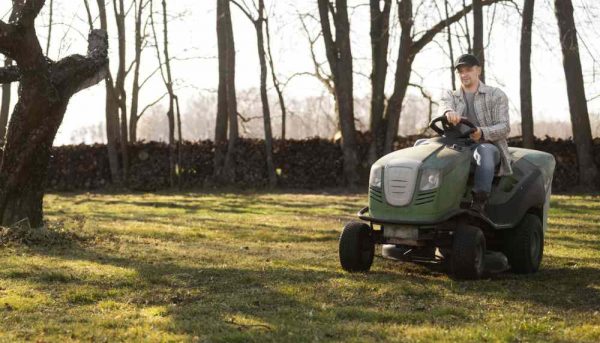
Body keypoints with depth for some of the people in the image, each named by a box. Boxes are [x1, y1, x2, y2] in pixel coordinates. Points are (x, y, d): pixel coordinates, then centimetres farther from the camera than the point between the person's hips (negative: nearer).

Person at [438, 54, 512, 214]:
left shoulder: (496, 95, 10)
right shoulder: (450, 96, 19)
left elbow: (504, 128, -2)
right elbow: (444, 106, -7)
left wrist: (482, 133, -25)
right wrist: (449, 112, -36)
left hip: (489, 146, -3)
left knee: (483, 151, -42)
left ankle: (479, 203, -48)